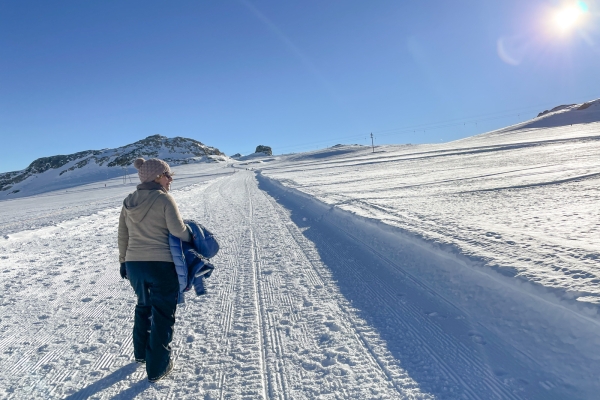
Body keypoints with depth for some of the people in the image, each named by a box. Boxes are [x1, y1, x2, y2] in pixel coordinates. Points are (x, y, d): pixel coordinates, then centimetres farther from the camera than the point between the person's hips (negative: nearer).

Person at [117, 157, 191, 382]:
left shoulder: (129, 201, 6)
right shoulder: (164, 198, -13)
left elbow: (122, 235, 10)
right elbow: (178, 230, -19)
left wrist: (123, 261, 19)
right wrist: (192, 238, 0)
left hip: (133, 264, 7)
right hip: (161, 265, -6)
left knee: (144, 305, 27)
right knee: (162, 313, 7)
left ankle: (141, 352, 43)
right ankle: (157, 367, 16)